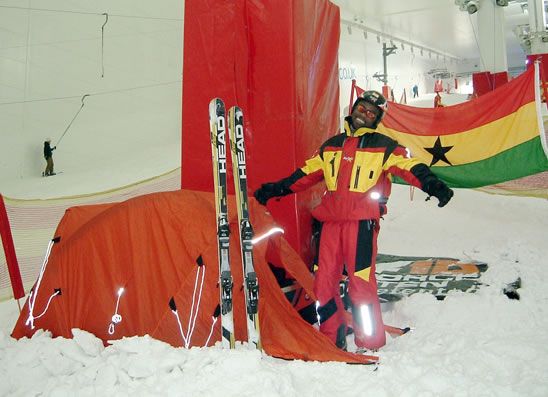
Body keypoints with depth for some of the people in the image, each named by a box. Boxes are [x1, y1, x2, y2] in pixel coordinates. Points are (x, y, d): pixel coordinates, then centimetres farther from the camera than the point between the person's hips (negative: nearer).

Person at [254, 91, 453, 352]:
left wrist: (432, 184, -26)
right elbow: (308, 173, 24)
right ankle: (333, 341, 19)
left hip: (362, 220, -5)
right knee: (323, 281, 5)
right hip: (331, 220, 5)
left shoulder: (383, 146, 6)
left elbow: (410, 167, -8)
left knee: (361, 283, -9)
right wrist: (275, 189, 20)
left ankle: (370, 345, 4)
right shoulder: (331, 146, 21)